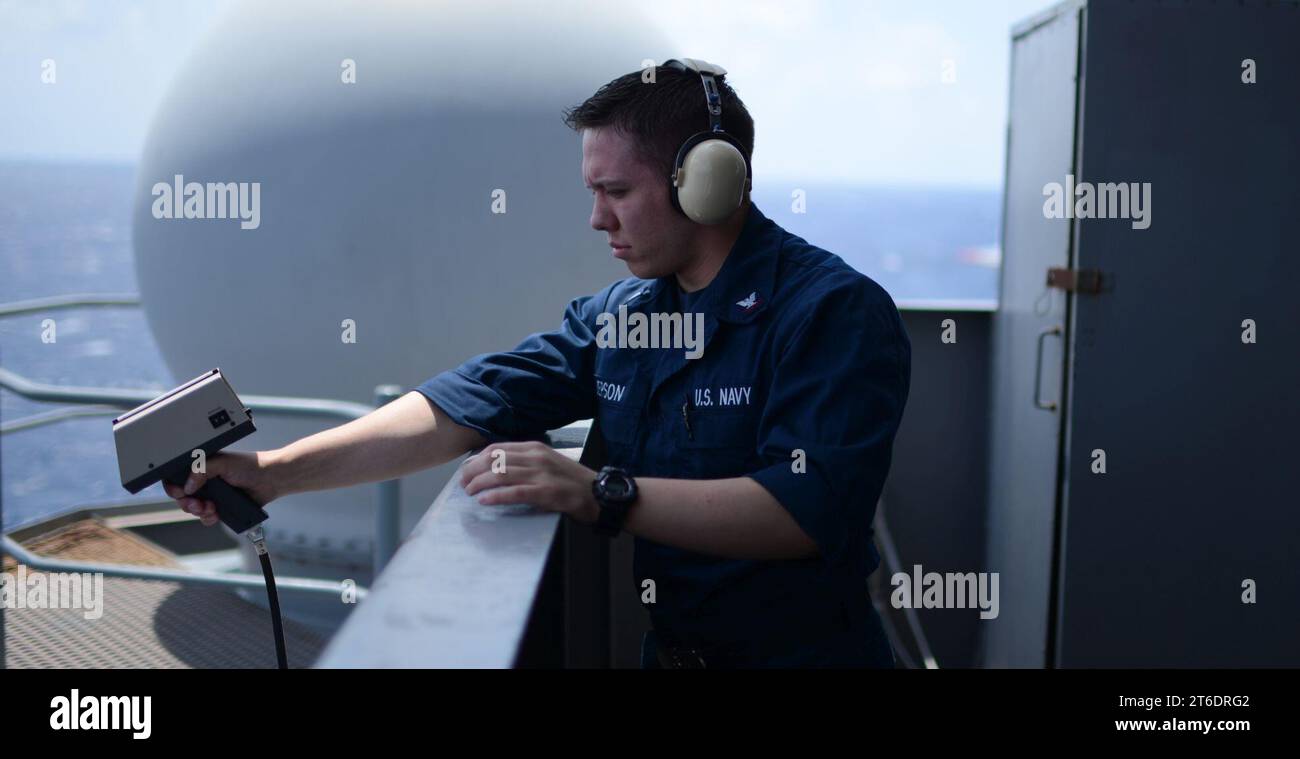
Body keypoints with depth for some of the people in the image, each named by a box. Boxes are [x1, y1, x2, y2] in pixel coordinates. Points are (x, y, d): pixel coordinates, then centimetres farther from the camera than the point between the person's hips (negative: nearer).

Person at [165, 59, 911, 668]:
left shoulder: (835, 310, -14)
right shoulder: (617, 312, 4)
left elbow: (808, 506, -25)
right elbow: (465, 404, -2)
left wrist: (599, 494, -30)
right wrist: (275, 471, -9)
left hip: (803, 648, -4)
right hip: (668, 644, 5)